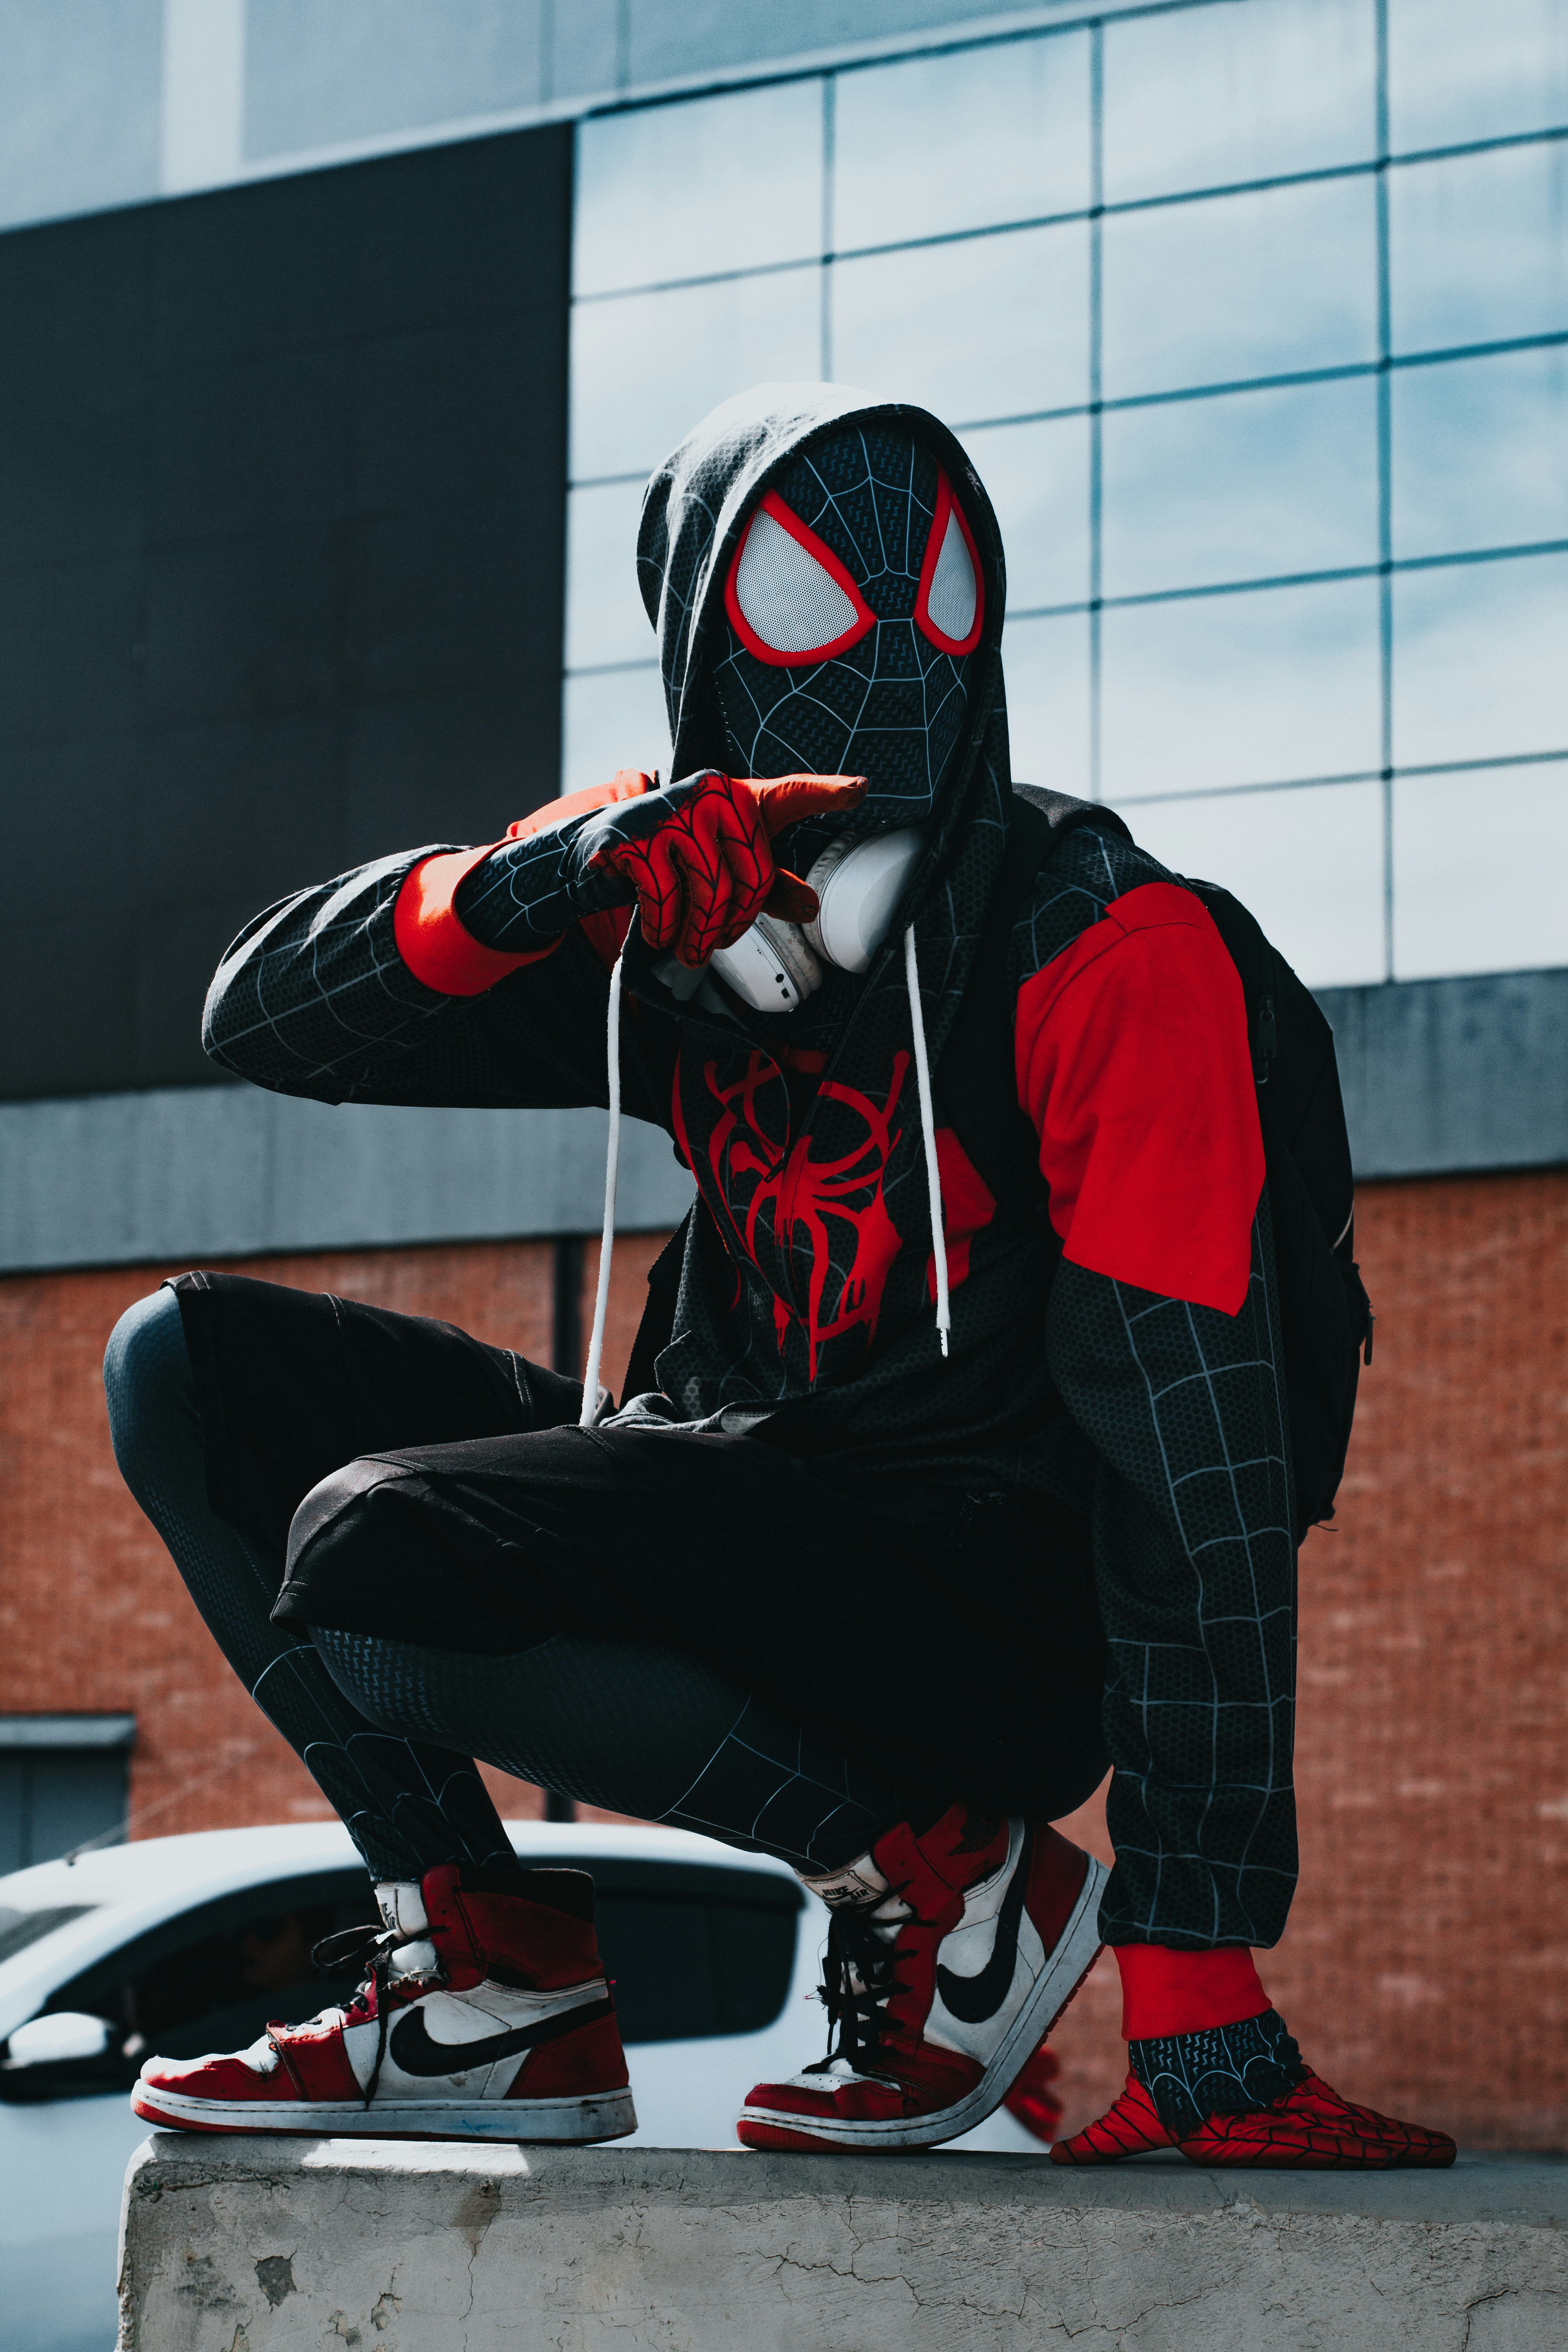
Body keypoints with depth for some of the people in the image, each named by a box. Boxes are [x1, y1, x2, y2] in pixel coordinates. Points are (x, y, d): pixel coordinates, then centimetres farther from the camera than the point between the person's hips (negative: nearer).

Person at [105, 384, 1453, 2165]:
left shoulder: (1101, 946, -14)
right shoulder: (684, 945, 5)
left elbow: (1195, 1457, -22)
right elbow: (266, 1018, -1)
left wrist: (1197, 1987, -28)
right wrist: (546, 880, -23)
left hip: (1005, 1606, -7)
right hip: (745, 1523, 7)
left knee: (374, 1552, -27)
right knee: (191, 1370, 2)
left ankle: (939, 1879, -10)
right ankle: (496, 1986, 0)